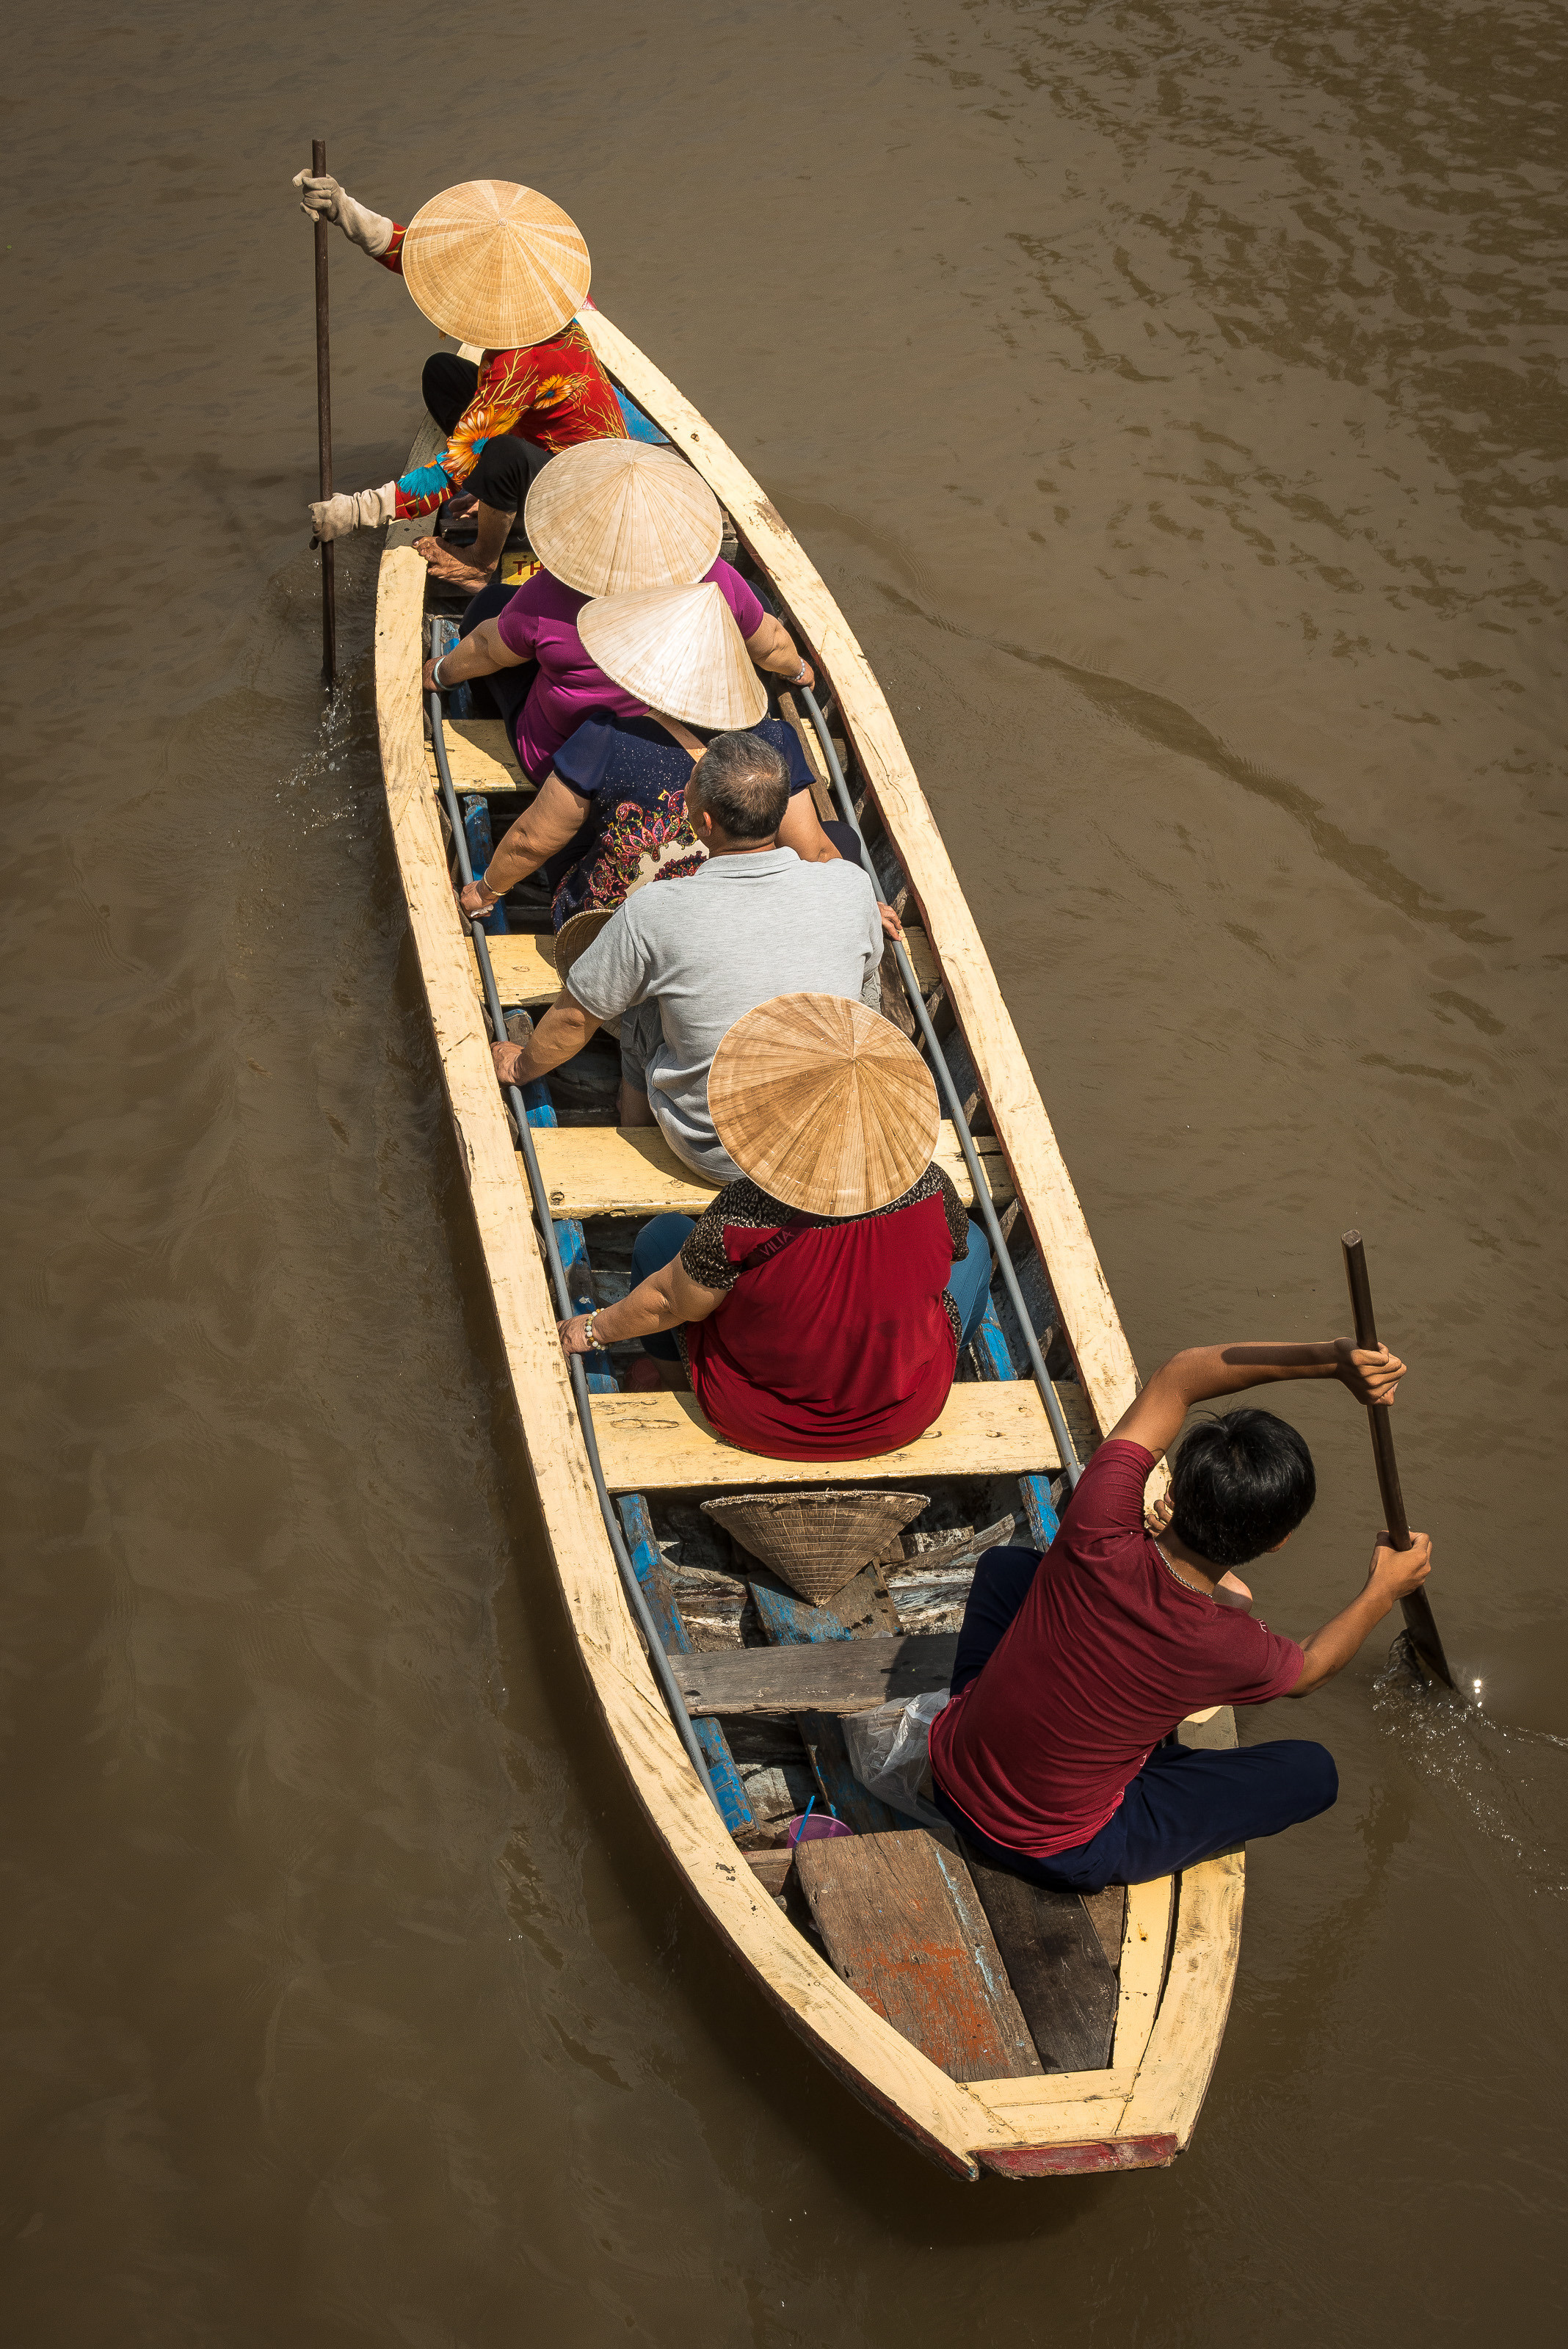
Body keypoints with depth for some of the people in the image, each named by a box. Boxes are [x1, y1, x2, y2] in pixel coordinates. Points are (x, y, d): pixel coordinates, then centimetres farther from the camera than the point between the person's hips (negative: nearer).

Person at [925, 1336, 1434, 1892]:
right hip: (1063, 1858, -3)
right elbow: (1309, 1670, 4)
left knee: (1006, 1565, 25)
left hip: (952, 1779, 3)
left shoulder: (1096, 1544, -25)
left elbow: (1178, 1377, -12)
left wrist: (1325, 1358, -18)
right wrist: (1384, 1590, 17)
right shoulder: (1229, 1647, -25)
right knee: (1311, 1772, 6)